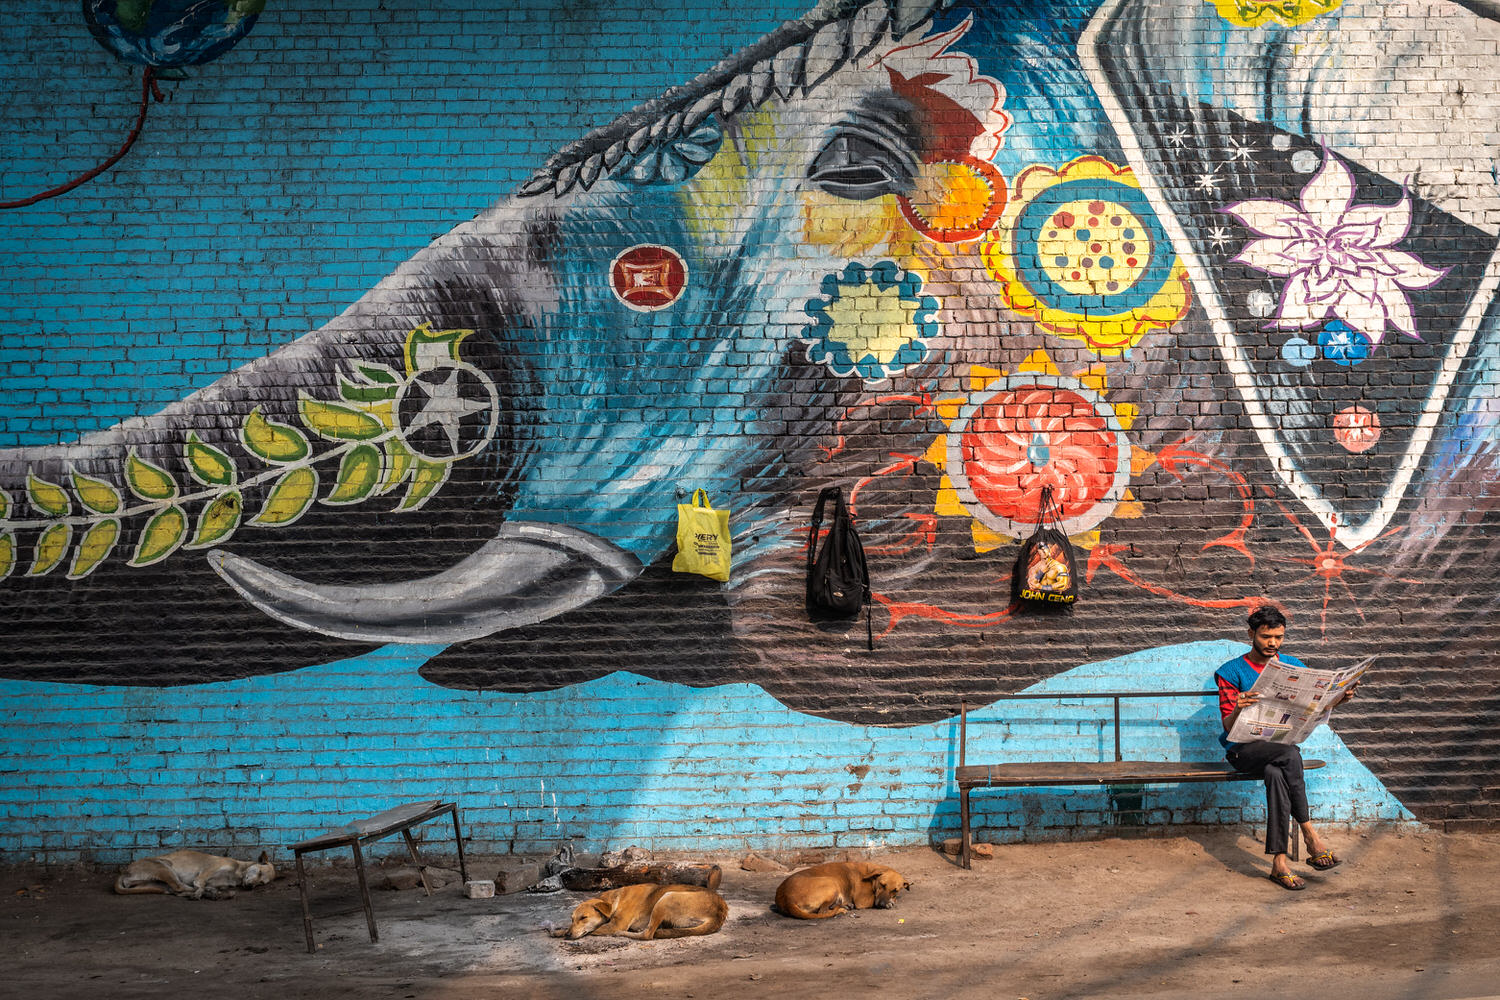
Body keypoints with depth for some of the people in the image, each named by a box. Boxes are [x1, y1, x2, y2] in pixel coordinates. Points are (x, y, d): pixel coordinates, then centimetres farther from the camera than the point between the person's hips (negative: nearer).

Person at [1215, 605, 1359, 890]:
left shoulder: (1293, 666, 13)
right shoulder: (1232, 672, 0)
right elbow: (1229, 727, -7)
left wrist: (1340, 698, -10)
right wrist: (1238, 709, -30)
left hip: (1279, 746, 3)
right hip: (1243, 751, -3)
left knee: (1276, 773, -35)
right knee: (1289, 753, -35)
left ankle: (1279, 862, -37)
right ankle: (1311, 835, -34)